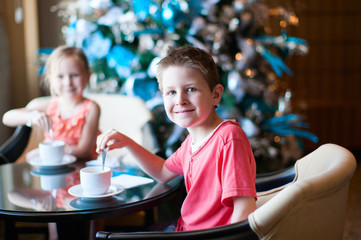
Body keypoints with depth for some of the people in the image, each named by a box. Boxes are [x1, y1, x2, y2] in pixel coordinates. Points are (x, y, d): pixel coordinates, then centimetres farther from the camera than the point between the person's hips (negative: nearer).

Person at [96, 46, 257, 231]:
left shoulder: (228, 138, -23)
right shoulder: (192, 140, 3)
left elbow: (245, 213, -26)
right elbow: (163, 172, 21)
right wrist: (127, 143, 9)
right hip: (186, 230, 7)